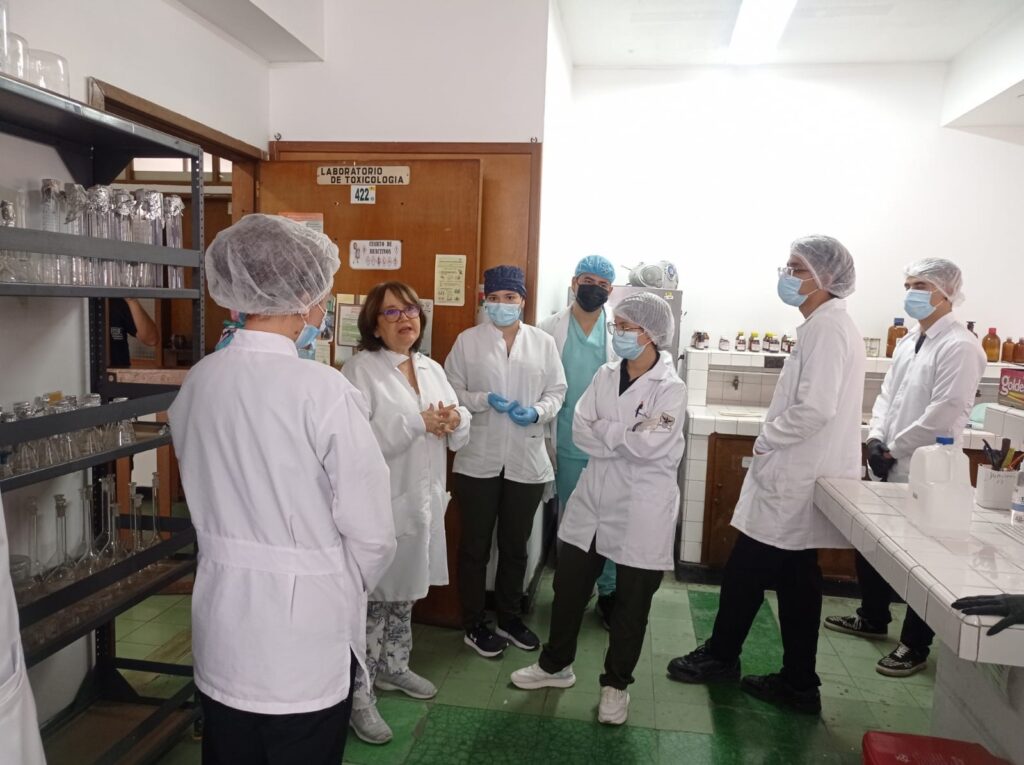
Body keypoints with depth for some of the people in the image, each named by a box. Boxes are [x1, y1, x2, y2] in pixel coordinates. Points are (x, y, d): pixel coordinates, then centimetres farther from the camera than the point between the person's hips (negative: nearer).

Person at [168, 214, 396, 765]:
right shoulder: (322, 390, -22)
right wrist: (347, 591, 1)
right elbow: (371, 532, -16)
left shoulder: (199, 381, -5)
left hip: (222, 625, 6)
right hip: (304, 634, -5)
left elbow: (205, 496, 7)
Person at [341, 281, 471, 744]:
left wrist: (454, 420, -11)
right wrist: (418, 422, -24)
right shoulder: (360, 369, -11)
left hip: (423, 499, 7)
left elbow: (460, 433, 12)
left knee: (405, 590, 20)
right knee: (370, 598, 0)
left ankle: (393, 667, 39)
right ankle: (358, 696, 14)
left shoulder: (432, 369, 10)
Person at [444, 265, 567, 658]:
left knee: (515, 545, 16)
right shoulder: (467, 341, 0)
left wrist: (537, 412, -14)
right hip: (478, 459, -2)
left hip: (527, 461, 2)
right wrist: (485, 400, -17)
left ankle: (510, 619, 34)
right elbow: (451, 391, -1)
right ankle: (474, 625, 25)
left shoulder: (543, 342, 6)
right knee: (475, 546, 8)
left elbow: (557, 390, 6)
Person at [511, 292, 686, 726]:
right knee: (568, 587, 15)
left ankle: (616, 683, 30)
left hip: (642, 510, -5)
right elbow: (579, 432, -4)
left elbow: (648, 446, -23)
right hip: (593, 498, 5)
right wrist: (628, 440, -16)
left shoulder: (671, 389, -12)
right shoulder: (605, 376, 4)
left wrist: (603, 429, -10)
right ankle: (556, 664, 36)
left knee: (631, 604, 10)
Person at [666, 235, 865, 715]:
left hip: (793, 482, -10)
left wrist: (766, 439, -12)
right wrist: (772, 441, 11)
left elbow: (815, 408, -25)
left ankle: (719, 657, 24)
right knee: (795, 579, 15)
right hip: (801, 479, 10)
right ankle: (798, 685, 26)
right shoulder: (827, 325, 14)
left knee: (746, 573, 5)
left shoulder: (826, 328, -17)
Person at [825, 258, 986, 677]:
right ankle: (873, 618, 38)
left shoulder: (959, 346, -14)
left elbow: (945, 413, -20)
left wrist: (894, 449, -14)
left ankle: (915, 646, 20)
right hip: (888, 469, 8)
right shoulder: (909, 341, 13)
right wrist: (876, 438, -3)